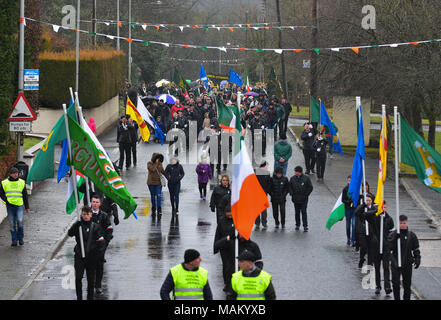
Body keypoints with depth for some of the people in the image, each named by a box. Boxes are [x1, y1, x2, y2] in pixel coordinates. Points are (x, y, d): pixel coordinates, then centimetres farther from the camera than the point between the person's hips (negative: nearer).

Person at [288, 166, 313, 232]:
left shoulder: (306, 178, -5)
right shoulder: (292, 178, 3)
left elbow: (310, 187, 0)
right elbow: (290, 187, 11)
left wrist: (306, 195, -6)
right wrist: (292, 194, -3)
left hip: (304, 199, -3)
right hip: (296, 199, 3)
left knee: (304, 212, -8)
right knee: (297, 212, 11)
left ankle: (305, 226, -7)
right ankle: (297, 225, 24)